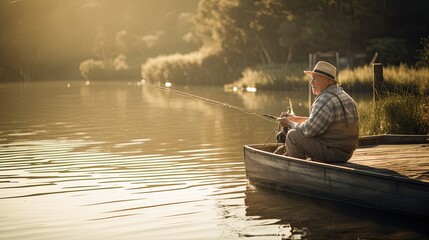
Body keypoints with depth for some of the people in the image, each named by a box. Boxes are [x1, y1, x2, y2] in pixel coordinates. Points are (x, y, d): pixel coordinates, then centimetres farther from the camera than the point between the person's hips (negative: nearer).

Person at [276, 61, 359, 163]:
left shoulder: (325, 99, -21)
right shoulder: (340, 94, 14)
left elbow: (309, 129, -21)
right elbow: (316, 121, 23)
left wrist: (289, 124, -4)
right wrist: (294, 118, 16)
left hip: (334, 152, -11)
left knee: (293, 135, -11)